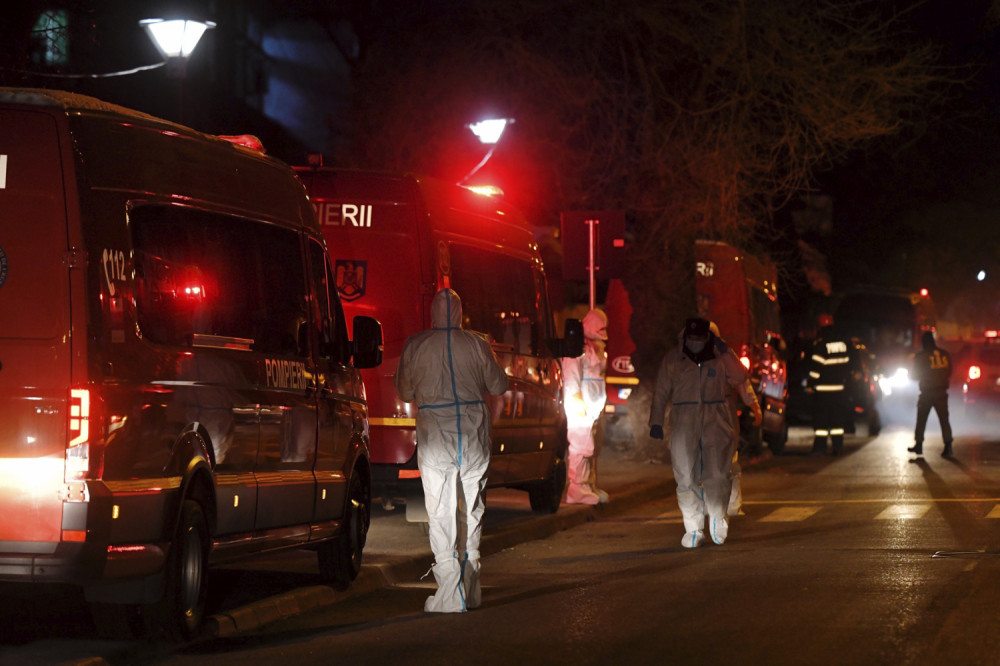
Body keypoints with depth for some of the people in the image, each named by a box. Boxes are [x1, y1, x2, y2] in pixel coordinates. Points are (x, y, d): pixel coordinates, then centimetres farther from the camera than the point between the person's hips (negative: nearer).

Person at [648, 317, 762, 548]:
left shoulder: (721, 356, 6)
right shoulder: (672, 359, 9)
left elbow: (740, 378, -2)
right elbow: (661, 393, 13)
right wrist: (656, 421, 10)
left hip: (716, 421, -1)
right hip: (684, 422, 1)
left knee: (717, 473, -9)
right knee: (686, 477, -3)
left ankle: (718, 518, 15)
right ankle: (693, 529, 7)